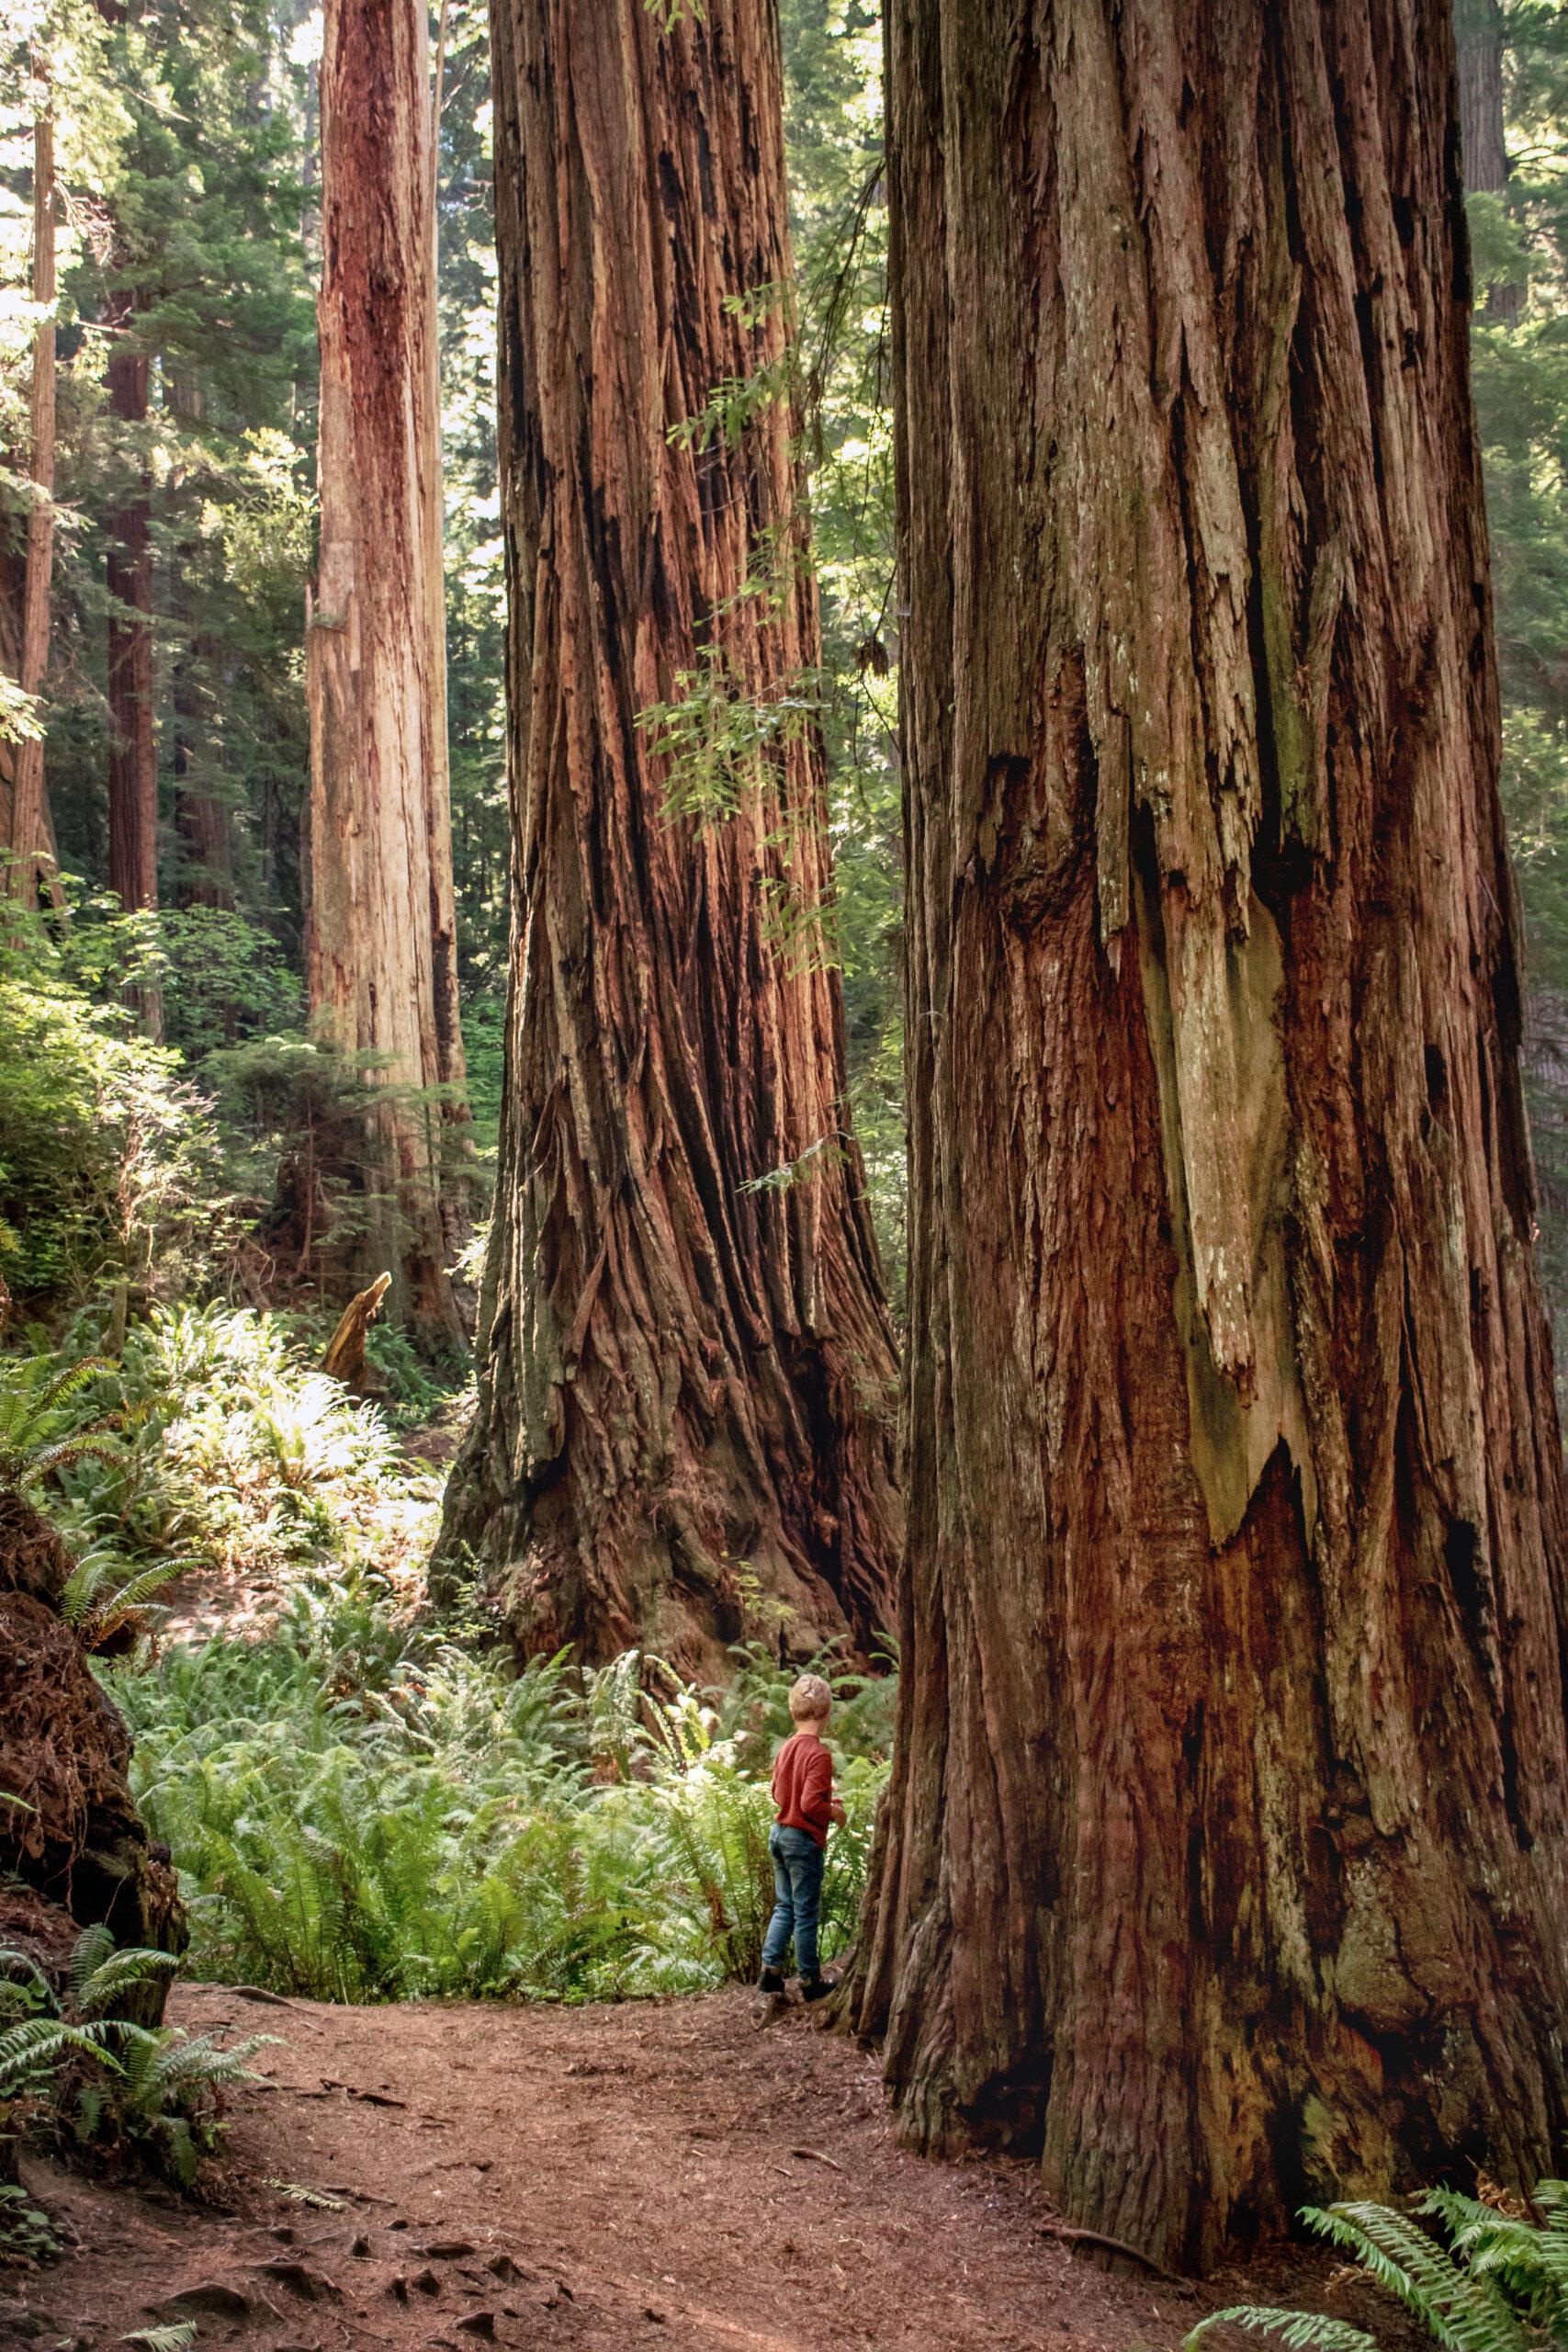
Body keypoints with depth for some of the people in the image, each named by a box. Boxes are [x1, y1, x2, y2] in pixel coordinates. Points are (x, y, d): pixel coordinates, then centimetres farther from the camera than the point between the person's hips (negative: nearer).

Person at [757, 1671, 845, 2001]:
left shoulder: (786, 1749, 6)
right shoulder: (818, 1754, -19)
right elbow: (811, 1805, -24)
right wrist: (834, 1811, -5)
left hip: (779, 1834, 8)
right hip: (804, 1839, -8)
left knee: (784, 1906, 17)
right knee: (806, 1912, 2)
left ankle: (770, 1970, 13)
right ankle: (810, 1981, 12)